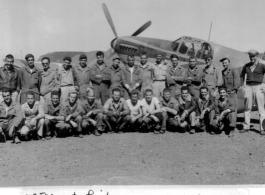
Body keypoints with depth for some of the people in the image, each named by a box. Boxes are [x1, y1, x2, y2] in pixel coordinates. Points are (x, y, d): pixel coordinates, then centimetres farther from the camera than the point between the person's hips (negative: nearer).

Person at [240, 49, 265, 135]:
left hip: (258, 87, -4)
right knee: (247, 108, 7)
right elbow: (242, 75, 25)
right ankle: (246, 126, 16)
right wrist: (242, 85, 13)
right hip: (248, 87, 4)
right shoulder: (246, 66, 10)